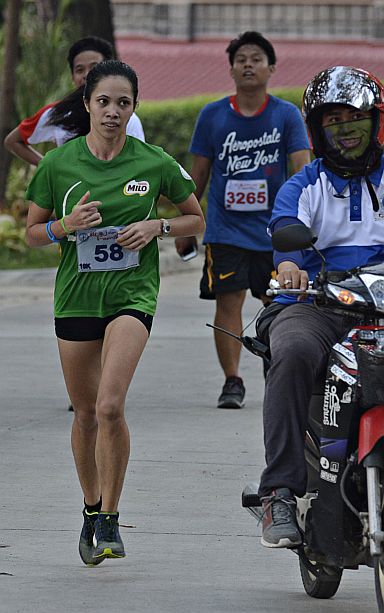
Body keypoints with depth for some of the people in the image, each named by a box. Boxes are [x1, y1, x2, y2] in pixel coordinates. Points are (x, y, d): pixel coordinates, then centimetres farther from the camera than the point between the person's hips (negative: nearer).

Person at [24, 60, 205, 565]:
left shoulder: (155, 163, -3)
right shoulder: (58, 163, -1)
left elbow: (197, 219, 11)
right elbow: (33, 233, 7)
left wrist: (157, 227, -9)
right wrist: (67, 224, -13)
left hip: (132, 293, -2)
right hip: (76, 295, 2)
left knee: (110, 406, -20)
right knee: (85, 414, 11)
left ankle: (110, 519, -10)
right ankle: (92, 509, 32)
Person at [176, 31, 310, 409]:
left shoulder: (286, 115, 0)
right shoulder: (212, 116, 3)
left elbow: (302, 170, -5)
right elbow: (198, 175, 9)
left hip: (274, 231, 0)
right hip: (226, 230, 0)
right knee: (228, 302, -8)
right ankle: (232, 382, -2)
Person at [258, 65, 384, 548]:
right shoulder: (305, 186, 15)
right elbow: (285, 224, -7)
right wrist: (288, 261, -32)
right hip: (315, 305, -1)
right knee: (292, 357, -34)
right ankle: (280, 494, -35)